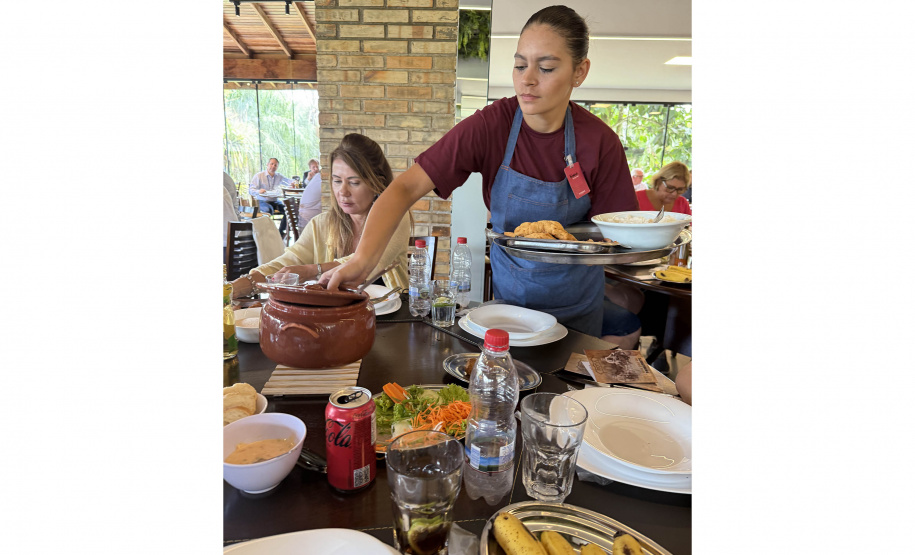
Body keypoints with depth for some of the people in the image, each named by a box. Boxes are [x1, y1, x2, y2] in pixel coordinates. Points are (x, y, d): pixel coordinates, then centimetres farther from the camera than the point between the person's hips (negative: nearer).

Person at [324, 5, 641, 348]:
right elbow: (407, 187, -27)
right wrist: (362, 258, -40)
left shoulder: (600, 143, -18)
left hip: (575, 299, 1)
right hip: (509, 289, 0)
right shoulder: (490, 126, -20)